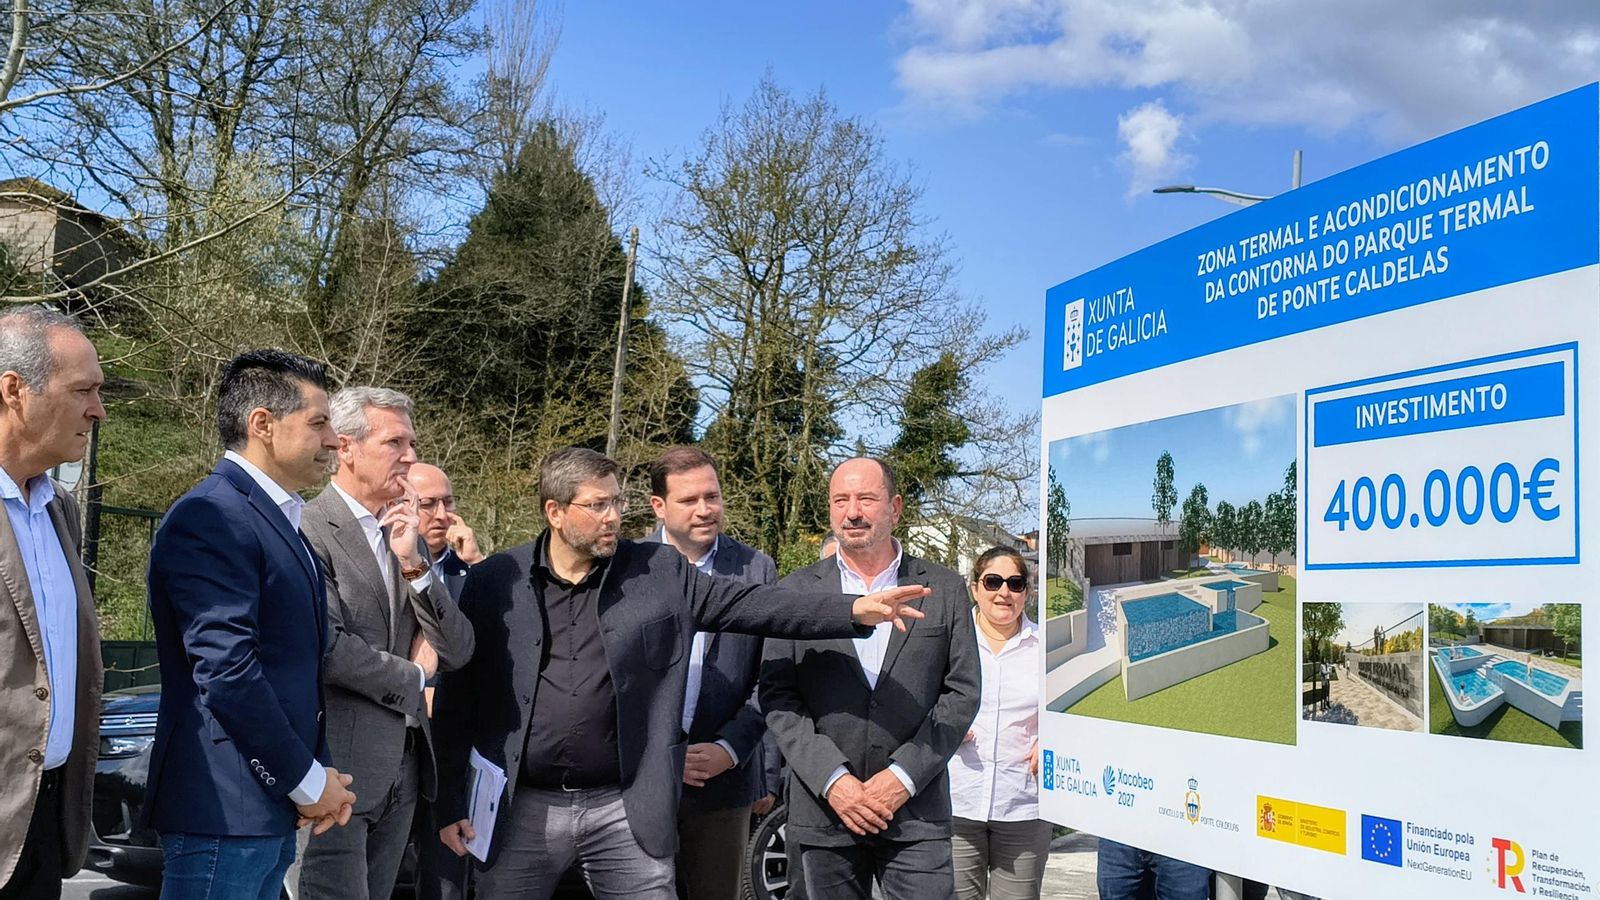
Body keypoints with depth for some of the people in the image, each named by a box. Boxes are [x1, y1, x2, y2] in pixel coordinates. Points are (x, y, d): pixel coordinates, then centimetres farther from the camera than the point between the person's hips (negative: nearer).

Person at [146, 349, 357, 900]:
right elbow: (227, 672, -23)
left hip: (272, 812, 9)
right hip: (224, 810, -9)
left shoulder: (280, 521, 15)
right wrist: (307, 780, -14)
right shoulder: (211, 518, -16)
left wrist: (319, 774, 7)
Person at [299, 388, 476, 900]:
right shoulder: (310, 530, -10)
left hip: (403, 770, 7)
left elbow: (458, 653, 7)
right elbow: (327, 647, -20)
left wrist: (414, 563, -7)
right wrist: (413, 678, -3)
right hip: (338, 766, -7)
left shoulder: (406, 536, 13)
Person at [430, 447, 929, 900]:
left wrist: (855, 609, -16)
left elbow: (749, 602, -5)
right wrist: (450, 805, 1)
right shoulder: (494, 581, 0)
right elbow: (457, 700, 3)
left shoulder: (660, 572, 2)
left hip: (625, 810, 0)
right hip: (521, 810, 0)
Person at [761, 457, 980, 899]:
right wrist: (832, 779, -10)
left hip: (916, 812, 0)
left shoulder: (945, 589, 5)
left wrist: (903, 776, -8)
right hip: (824, 809, 1)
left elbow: (962, 692, 2)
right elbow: (777, 696, 0)